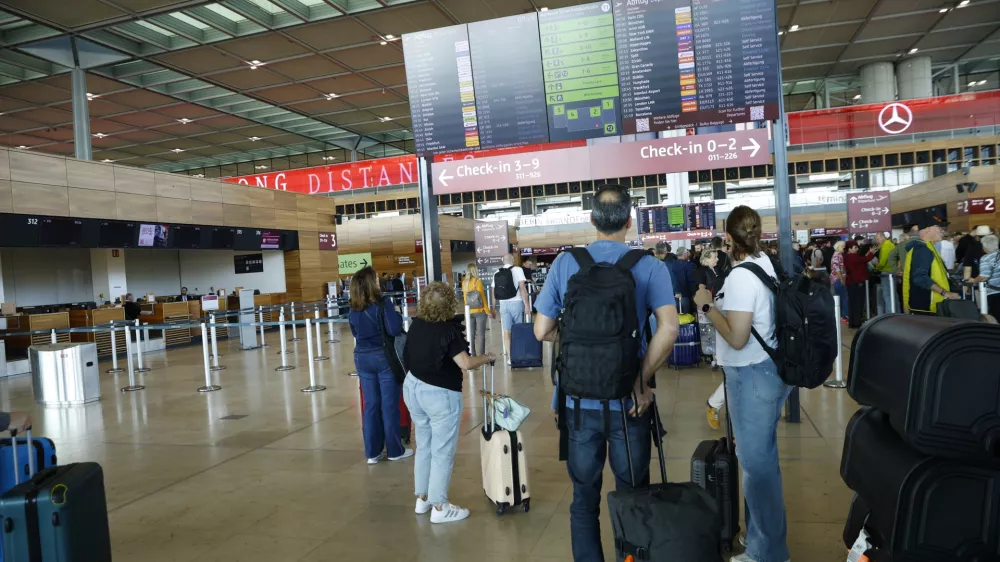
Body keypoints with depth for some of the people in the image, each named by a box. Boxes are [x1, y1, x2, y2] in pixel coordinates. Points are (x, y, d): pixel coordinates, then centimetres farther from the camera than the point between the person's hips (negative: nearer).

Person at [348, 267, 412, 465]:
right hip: (384, 357, -5)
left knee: (371, 405, 12)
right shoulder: (383, 304, -16)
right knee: (389, 405, 5)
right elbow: (395, 330, -23)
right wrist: (398, 316, -5)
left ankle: (372, 452, 17)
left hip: (362, 358, 5)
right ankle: (395, 450, 15)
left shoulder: (354, 310, 3)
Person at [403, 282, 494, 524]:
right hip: (440, 394, -7)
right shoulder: (448, 329, -20)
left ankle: (422, 498, 30)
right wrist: (487, 357, -10)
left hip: (413, 387, 7)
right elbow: (466, 363, -28)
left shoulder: (417, 325, 0)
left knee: (423, 447, 20)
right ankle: (440, 507, 12)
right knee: (442, 453, 4)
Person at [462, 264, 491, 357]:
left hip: (469, 312, 4)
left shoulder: (464, 283, 2)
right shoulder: (477, 281, -9)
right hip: (480, 311, -4)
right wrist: (487, 311, 0)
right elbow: (482, 297, -7)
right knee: (480, 334, 0)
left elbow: (465, 298, 4)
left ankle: (472, 355, 12)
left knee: (471, 335, 9)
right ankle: (480, 356, -2)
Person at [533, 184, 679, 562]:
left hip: (579, 400, 1)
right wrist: (642, 380, -11)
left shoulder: (564, 264, -2)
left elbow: (542, 331, -1)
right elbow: (668, 329, -19)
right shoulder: (650, 267, -6)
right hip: (628, 400, -1)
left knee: (584, 498, 16)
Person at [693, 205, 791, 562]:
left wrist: (707, 305, -14)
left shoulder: (740, 275, -20)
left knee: (756, 462, 2)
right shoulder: (764, 264, 8)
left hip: (752, 374, -10)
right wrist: (718, 299, 9)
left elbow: (737, 338, -24)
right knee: (762, 458, 20)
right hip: (769, 368, 10)